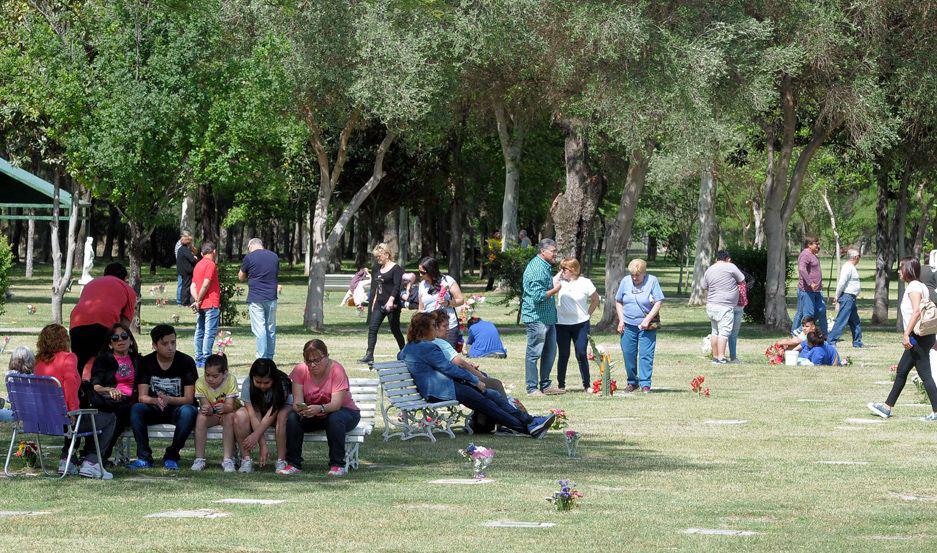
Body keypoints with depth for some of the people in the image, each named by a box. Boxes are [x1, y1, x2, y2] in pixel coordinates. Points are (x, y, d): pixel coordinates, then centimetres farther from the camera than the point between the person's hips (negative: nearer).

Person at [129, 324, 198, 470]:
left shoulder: (186, 362, -7)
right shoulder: (146, 363, -2)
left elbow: (189, 398, -12)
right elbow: (142, 397, -8)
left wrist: (168, 399, -31)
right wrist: (155, 400, -32)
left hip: (178, 408, -2)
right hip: (154, 410, 2)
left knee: (188, 411, -35)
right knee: (136, 409, -29)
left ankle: (171, 456, -22)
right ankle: (144, 456, -24)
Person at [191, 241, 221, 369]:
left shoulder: (198, 265, 16)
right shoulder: (211, 264, -10)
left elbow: (193, 286, 11)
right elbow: (206, 285, -17)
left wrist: (197, 300, 0)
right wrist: (199, 301, -7)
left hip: (202, 305, 8)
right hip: (211, 303, -8)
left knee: (200, 332, 9)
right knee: (210, 332, -8)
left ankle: (199, 360, 11)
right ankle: (206, 360, -13)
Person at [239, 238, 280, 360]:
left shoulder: (249, 257, -4)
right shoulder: (274, 256, 9)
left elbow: (241, 277, 6)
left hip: (255, 299, -4)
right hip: (271, 298, 4)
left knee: (259, 330, -6)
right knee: (271, 329, 10)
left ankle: (262, 358, -10)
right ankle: (269, 358, 14)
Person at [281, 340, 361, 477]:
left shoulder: (336, 369, -21)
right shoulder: (300, 370, -11)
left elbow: (336, 403, -30)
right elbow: (298, 401, -16)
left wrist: (320, 408, -51)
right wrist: (299, 408, -41)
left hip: (344, 411, -3)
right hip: (312, 415, 3)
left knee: (335, 418, -37)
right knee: (292, 418, -24)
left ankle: (338, 465, -27)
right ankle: (293, 464, -16)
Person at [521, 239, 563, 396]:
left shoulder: (546, 267, 14)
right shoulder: (537, 269, -19)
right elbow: (538, 296, -25)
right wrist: (555, 290, -14)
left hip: (548, 317, 10)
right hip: (537, 317, -10)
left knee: (550, 352, 15)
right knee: (534, 353, -3)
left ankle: (545, 385, 23)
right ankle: (532, 388, 2)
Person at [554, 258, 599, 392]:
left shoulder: (585, 283, -1)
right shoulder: (559, 281, 1)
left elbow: (595, 299, 10)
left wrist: (588, 314, 5)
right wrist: (558, 275, -11)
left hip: (581, 324, -1)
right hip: (562, 324, 1)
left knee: (581, 354, -1)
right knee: (563, 355, 5)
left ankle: (587, 385, 8)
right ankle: (561, 385, 13)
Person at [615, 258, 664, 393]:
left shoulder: (652, 281, -5)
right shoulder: (625, 281, 5)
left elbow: (659, 302, -8)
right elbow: (618, 301, 14)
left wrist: (647, 320, -15)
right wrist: (621, 320, 3)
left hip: (646, 326, -4)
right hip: (628, 325, 4)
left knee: (646, 355, -7)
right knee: (628, 354, 5)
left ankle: (645, 384, -3)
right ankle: (632, 382, 19)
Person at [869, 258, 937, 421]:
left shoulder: (914, 287, -13)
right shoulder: (921, 286, 16)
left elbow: (916, 311, -25)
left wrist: (906, 334, -26)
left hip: (919, 336, -10)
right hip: (919, 338, 10)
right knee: (902, 371, 16)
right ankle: (887, 407, 23)